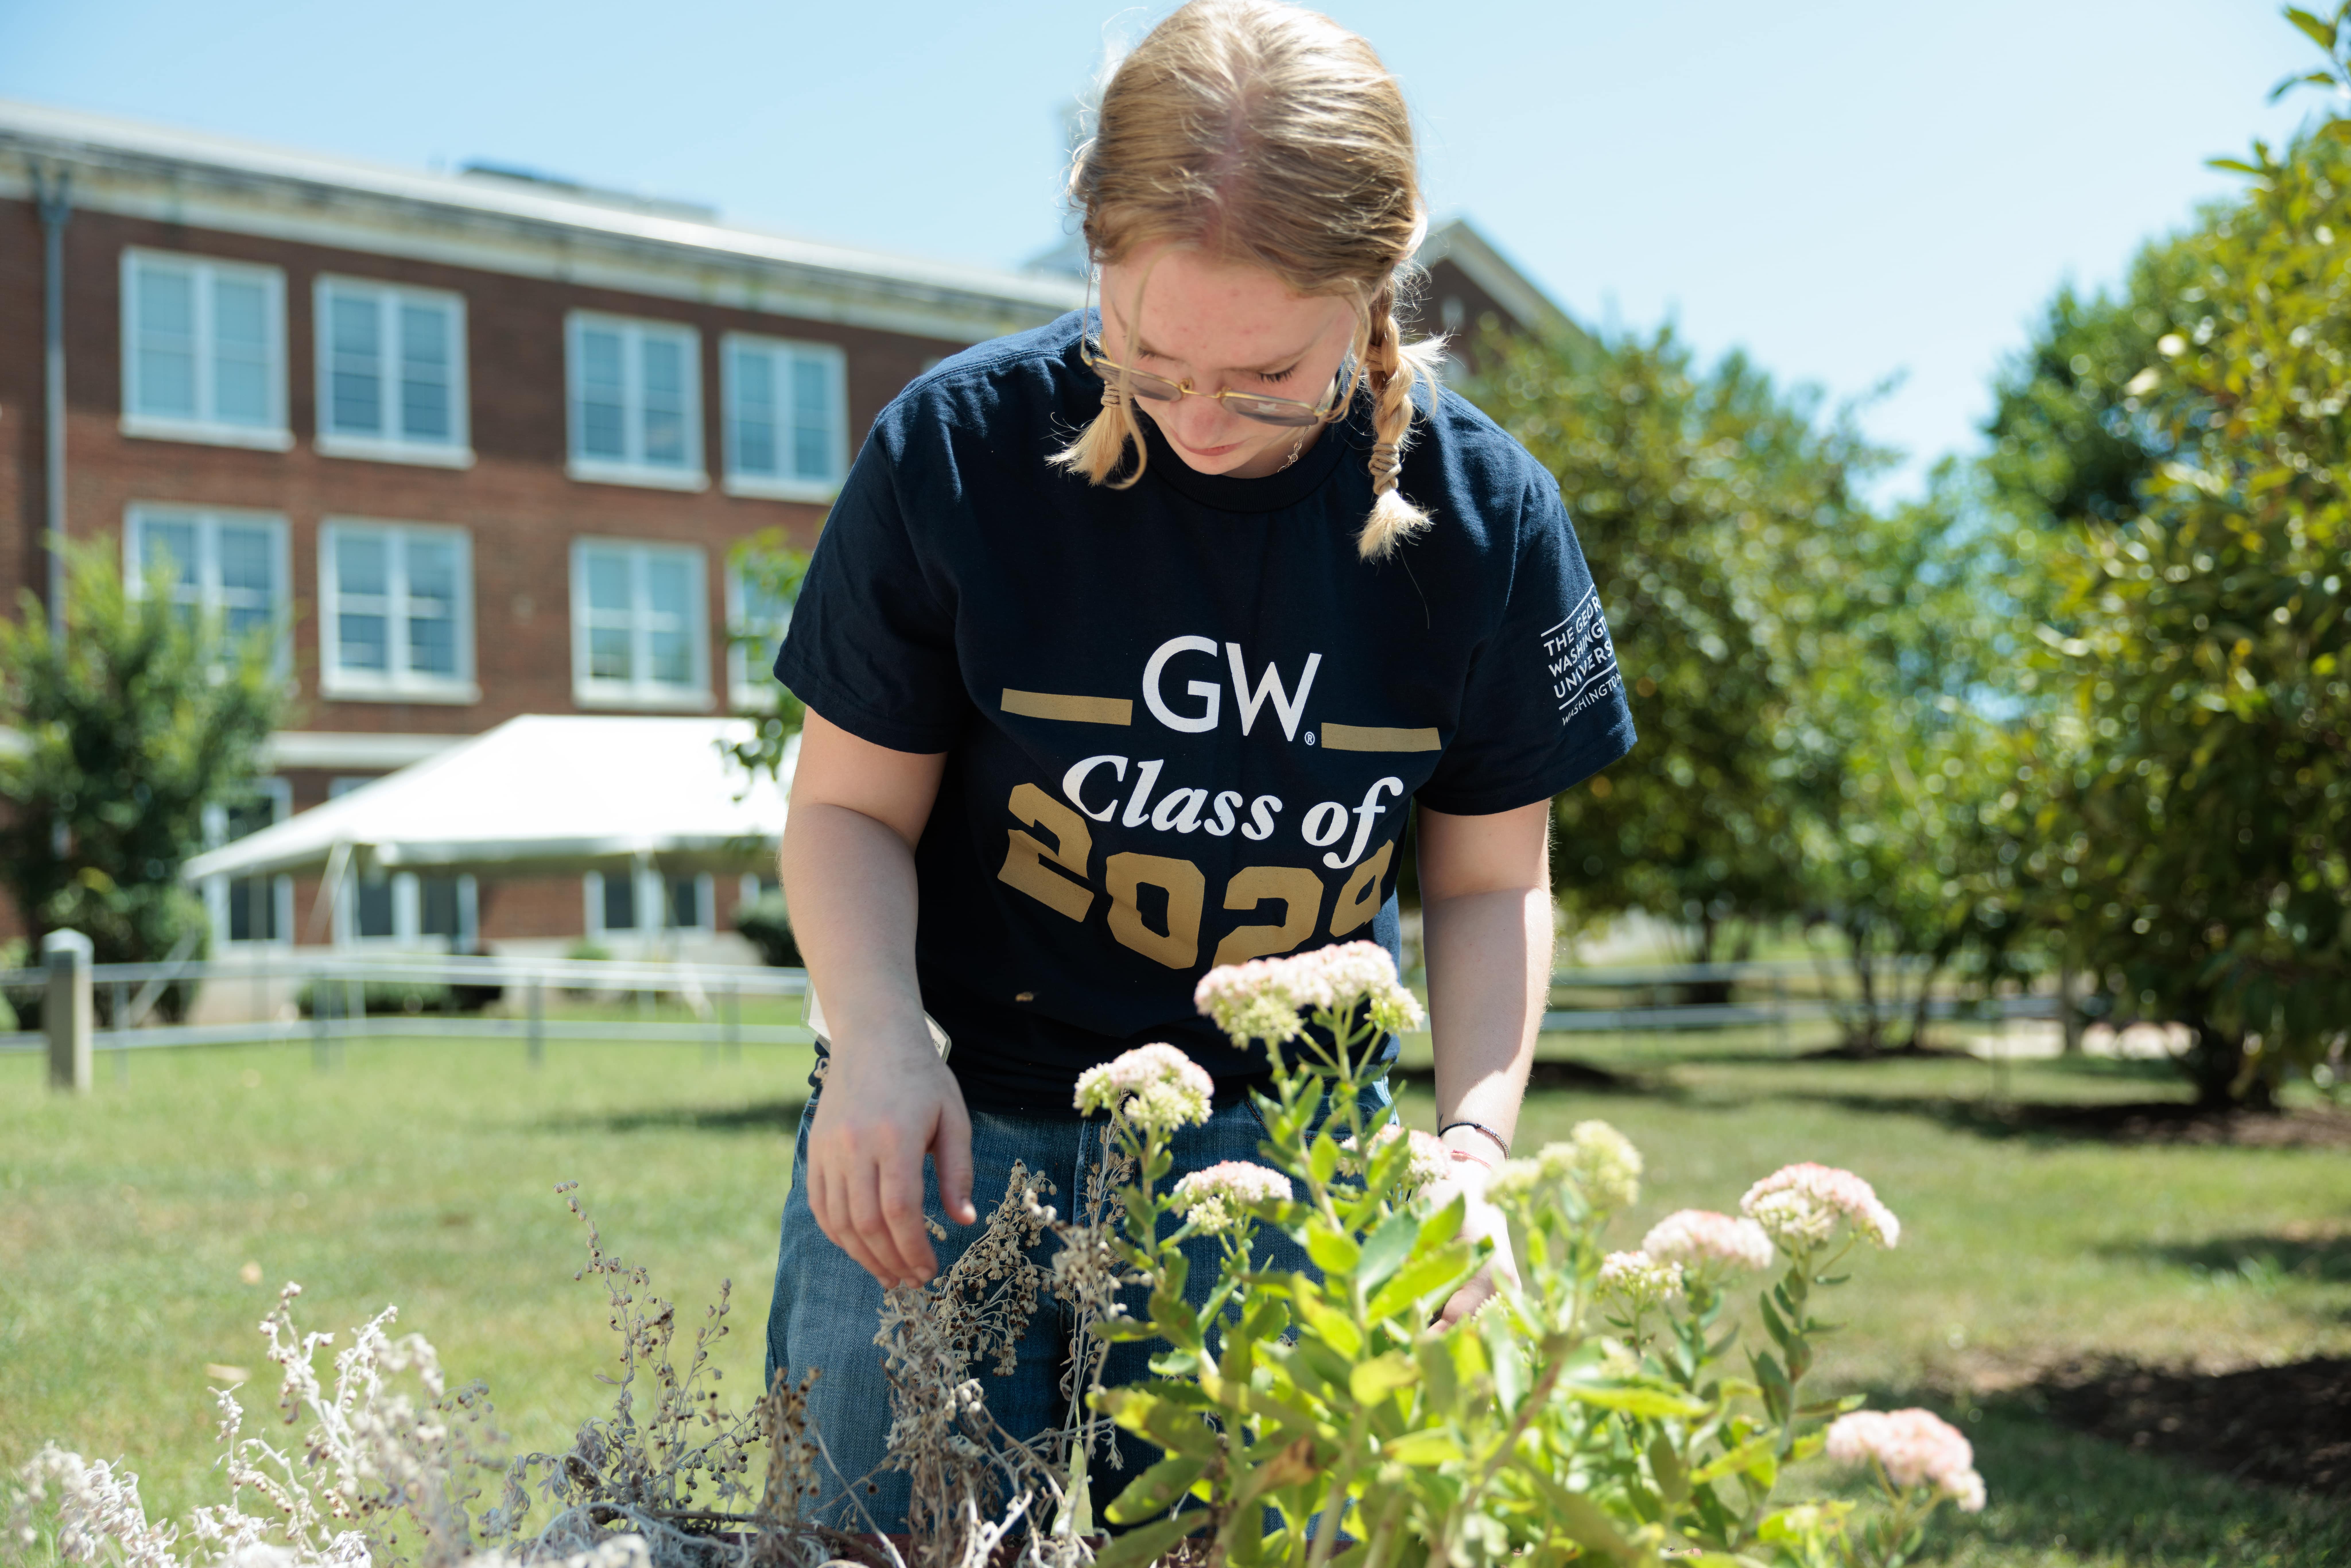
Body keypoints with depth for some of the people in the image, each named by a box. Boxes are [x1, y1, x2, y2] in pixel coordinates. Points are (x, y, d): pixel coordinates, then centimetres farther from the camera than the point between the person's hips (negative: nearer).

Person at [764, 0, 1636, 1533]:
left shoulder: (1487, 515, -10)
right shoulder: (961, 447, -14)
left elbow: (1490, 878, 2)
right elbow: (851, 805, -4)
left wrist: (1478, 1132, -14)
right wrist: (879, 1042, -21)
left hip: (1278, 1144, 1)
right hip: (961, 1125, 0)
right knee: (888, 1524, 0)